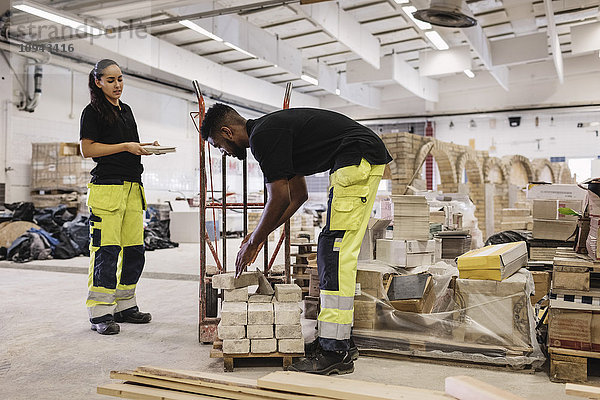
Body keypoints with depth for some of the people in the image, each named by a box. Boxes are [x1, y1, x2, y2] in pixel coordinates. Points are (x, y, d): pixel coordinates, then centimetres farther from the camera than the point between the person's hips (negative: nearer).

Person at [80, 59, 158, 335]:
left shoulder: (126, 110, 23)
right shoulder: (92, 111, 1)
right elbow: (87, 149, -7)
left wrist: (146, 148, 9)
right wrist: (126, 147, -11)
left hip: (132, 187, 7)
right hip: (107, 186, -7)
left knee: (134, 250, 6)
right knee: (106, 251, -9)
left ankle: (125, 306, 18)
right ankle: (100, 313, -2)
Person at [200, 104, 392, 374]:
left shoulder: (262, 137, -10)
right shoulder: (272, 129, 21)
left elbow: (279, 199, -11)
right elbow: (298, 194, 26)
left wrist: (253, 244, 2)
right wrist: (261, 234, 27)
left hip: (358, 159, -10)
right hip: (364, 162, 10)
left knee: (336, 252, -13)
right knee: (331, 251, 10)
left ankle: (336, 353, -10)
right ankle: (338, 341, 15)